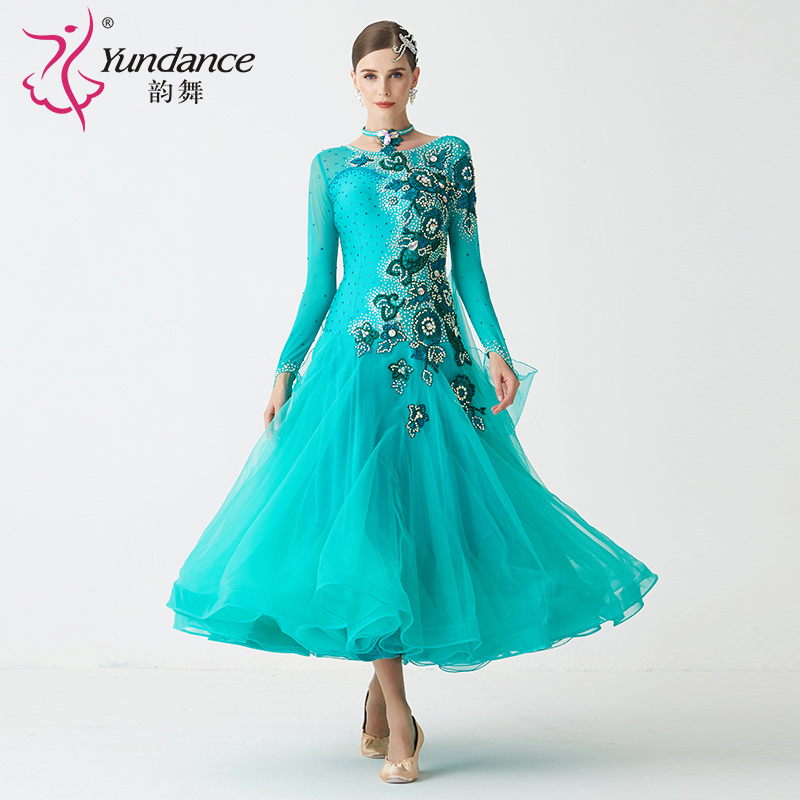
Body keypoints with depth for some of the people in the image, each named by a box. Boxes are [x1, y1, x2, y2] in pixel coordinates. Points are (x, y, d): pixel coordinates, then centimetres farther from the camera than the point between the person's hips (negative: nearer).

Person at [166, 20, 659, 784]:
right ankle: (398, 719, 1)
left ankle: (381, 689, 22)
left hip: (436, 356, 1)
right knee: (362, 519, -7)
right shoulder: (331, 166, 9)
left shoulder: (450, 156, 10)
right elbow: (318, 282, 9)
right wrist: (286, 370, 3)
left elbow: (467, 266, 8)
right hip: (358, 356, -1)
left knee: (424, 511, 1)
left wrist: (496, 349, -2)